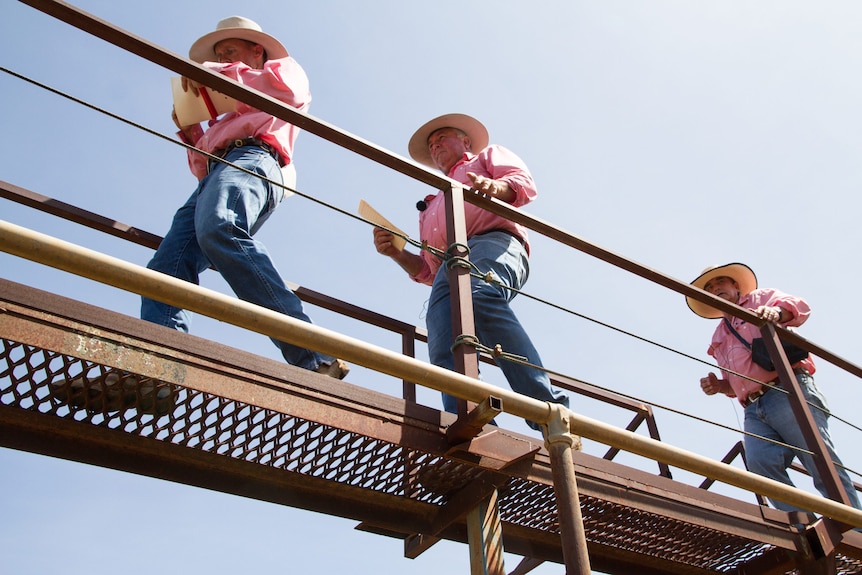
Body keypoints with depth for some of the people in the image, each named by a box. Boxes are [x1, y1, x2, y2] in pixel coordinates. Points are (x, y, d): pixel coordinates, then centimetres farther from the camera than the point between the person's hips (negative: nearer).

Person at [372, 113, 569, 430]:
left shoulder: (488, 155, 34)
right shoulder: (432, 208, 45)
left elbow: (525, 183, 11)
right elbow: (426, 271, 35)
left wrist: (494, 187, -12)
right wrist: (396, 252, 16)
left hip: (491, 242, -5)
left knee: (477, 295, -40)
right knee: (444, 349, -28)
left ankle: (548, 410, -46)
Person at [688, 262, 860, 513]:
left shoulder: (760, 298, 18)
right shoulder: (719, 339, 32)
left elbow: (799, 307, -2)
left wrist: (775, 311, -24)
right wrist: (719, 386, 12)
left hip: (788, 392, -4)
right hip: (754, 410, 5)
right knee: (760, 462, -22)